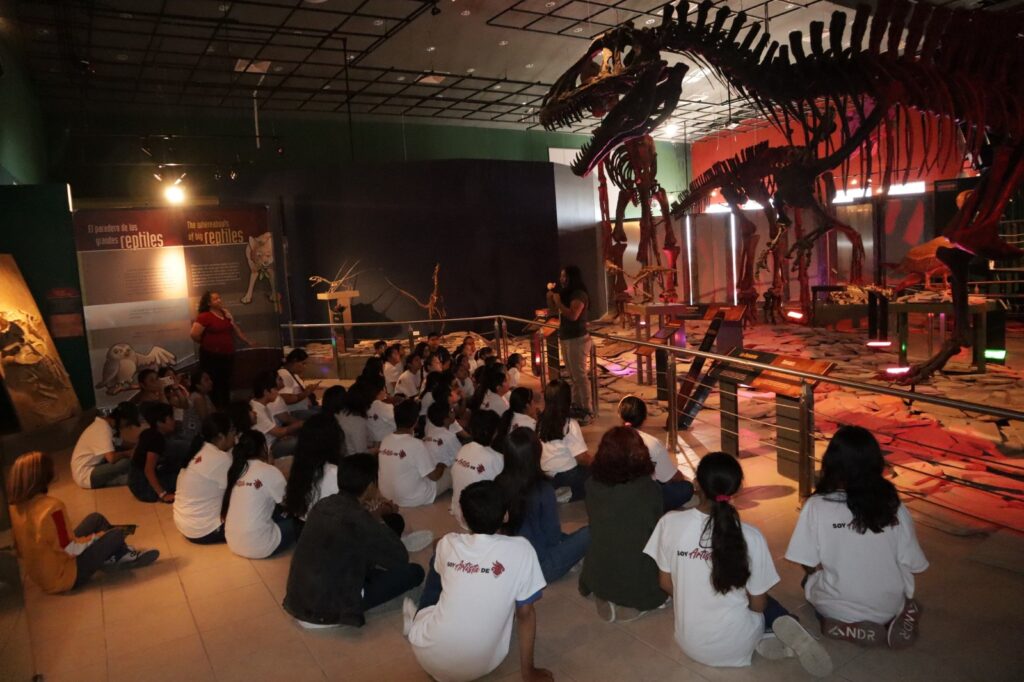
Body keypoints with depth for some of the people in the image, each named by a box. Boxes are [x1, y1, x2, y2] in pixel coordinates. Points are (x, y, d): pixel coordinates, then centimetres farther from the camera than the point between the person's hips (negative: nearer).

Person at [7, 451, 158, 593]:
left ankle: (123, 554, 27)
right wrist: (96, 537, -5)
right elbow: (72, 549, -25)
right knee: (117, 534, 1)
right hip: (64, 577, -8)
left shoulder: (15, 506, -6)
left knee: (96, 519, 14)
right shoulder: (52, 507, -31)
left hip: (39, 573, 8)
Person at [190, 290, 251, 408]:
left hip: (228, 355, 7)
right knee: (214, 385, -4)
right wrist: (207, 343, -3)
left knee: (226, 384, 14)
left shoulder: (225, 314, 13)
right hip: (211, 356, -7)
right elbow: (194, 334, -18)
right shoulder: (204, 316, -10)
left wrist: (248, 343, 20)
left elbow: (236, 331, 22)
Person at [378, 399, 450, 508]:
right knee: (451, 472, 8)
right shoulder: (416, 444, -24)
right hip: (412, 499, -7)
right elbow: (434, 476, -14)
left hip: (388, 497, 7)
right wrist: (441, 467, 8)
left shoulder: (385, 441, -5)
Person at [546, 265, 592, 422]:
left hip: (577, 340, -9)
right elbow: (554, 309, 21)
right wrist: (550, 296, 4)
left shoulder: (579, 294, -15)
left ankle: (587, 410, -2)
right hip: (566, 339, 9)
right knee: (573, 376, 15)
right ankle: (577, 406, 24)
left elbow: (573, 315, -28)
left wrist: (558, 302, -18)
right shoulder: (567, 294, 11)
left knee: (580, 376, -7)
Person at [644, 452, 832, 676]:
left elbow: (666, 584, -3)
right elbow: (758, 604, -7)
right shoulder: (750, 537, -20)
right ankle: (783, 629, 1)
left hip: (690, 642, 2)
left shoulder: (670, 523, -17)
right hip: (736, 646, -2)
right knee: (768, 605, 33)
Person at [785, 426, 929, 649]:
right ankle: (905, 618, 6)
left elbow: (810, 566, -13)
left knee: (811, 581, 31)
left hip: (836, 607, -3)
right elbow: (911, 565, -4)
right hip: (889, 607, 3)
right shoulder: (895, 508, -13)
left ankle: (842, 628, 3)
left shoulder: (816, 506, -19)